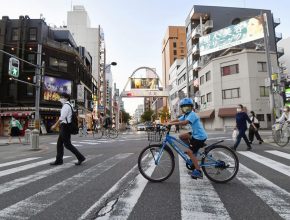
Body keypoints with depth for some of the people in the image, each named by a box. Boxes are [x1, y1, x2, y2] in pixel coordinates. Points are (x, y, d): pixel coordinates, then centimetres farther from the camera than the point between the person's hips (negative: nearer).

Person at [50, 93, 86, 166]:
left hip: (65, 126, -10)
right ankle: (58, 160, 21)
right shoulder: (67, 105, 18)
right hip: (64, 127, 10)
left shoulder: (66, 105, -13)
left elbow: (62, 117, -20)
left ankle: (80, 157, -1)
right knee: (59, 143, 13)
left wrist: (55, 125, -16)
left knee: (67, 144, -6)